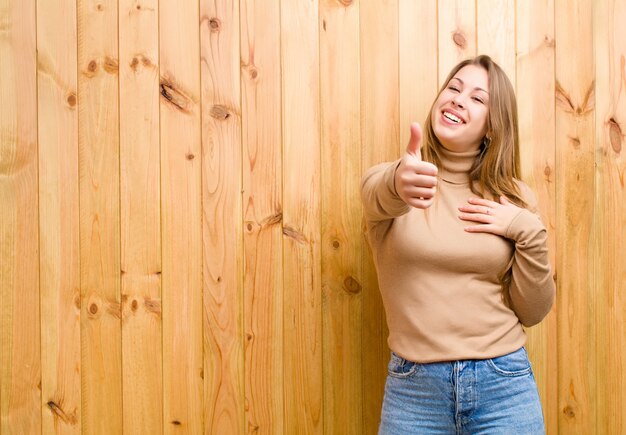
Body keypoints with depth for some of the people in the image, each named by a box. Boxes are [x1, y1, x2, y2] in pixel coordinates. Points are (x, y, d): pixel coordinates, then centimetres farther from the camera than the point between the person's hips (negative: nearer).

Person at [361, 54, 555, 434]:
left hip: (503, 385, 1)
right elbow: (380, 196, -28)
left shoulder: (513, 197, 2)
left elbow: (533, 312, 2)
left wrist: (530, 231, -11)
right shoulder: (388, 178, -3)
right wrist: (399, 185, -49)